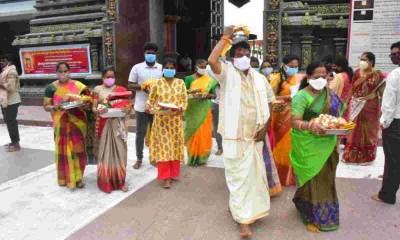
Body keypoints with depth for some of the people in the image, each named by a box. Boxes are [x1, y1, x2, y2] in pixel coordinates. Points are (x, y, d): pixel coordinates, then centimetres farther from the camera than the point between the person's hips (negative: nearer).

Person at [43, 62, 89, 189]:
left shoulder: (78, 86, 0)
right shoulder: (51, 87, 1)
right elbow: (46, 106, 2)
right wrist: (56, 107, -18)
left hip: (77, 123, 0)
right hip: (61, 124, 0)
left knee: (78, 149, 2)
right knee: (63, 151, 5)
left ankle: (78, 177, 17)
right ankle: (65, 177, 20)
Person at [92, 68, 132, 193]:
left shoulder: (121, 90, 9)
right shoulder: (98, 89, 7)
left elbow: (128, 105, 6)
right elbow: (93, 107, 2)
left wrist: (125, 110, -17)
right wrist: (98, 111, -21)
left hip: (118, 124, 1)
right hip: (104, 124, -1)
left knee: (119, 150, 2)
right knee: (105, 151, 0)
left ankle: (119, 181, 11)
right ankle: (106, 181, 10)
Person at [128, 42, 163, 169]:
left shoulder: (162, 68, 4)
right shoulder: (137, 67, 0)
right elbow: (130, 85, 0)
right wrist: (142, 87, -17)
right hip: (141, 106, -1)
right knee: (140, 132, 6)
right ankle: (139, 158, 19)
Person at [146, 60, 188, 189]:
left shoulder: (181, 83, 6)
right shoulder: (157, 83, 2)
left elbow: (184, 101, 3)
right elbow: (151, 100, 5)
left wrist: (180, 108, -16)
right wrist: (149, 107, -16)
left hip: (176, 120, 2)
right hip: (161, 120, -2)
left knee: (175, 145, 8)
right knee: (163, 146, -4)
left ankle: (173, 173, 22)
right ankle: (165, 176, 3)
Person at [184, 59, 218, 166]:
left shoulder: (209, 80, 7)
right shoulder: (189, 79, 1)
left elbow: (214, 95, 9)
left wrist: (208, 95, -11)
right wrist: (191, 92, -17)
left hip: (204, 110, 2)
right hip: (192, 110, -2)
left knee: (204, 133, 4)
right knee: (193, 132, 0)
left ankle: (202, 157, 16)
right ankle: (193, 158, 11)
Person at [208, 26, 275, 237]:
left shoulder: (259, 78, 7)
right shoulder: (227, 73, -5)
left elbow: (269, 103, 12)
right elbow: (212, 61, -26)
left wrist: (265, 127, 0)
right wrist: (226, 37, -16)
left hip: (254, 135, 5)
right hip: (234, 135, -5)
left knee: (253, 173, 17)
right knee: (239, 175, 2)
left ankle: (236, 206, 40)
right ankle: (244, 218, 13)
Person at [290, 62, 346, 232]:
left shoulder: (329, 94, 7)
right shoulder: (301, 97, -13)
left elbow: (337, 113, 17)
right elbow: (295, 122, -22)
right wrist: (311, 125, -39)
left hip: (327, 144, 6)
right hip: (309, 146, -6)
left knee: (325, 179, 16)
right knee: (313, 180, 3)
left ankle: (326, 214, 37)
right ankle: (312, 217, 20)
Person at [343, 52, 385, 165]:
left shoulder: (378, 75, -9)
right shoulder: (357, 73, 5)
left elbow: (382, 93, -9)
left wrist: (381, 109, -12)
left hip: (371, 107, -4)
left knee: (369, 131, 7)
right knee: (355, 130, 11)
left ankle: (367, 157, 22)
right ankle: (351, 155, 24)